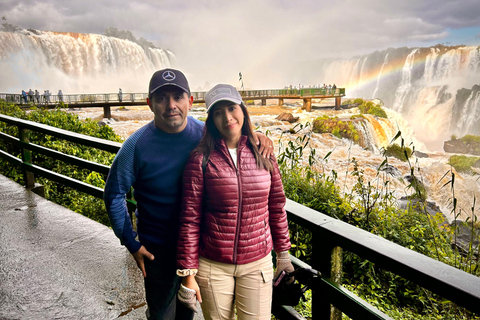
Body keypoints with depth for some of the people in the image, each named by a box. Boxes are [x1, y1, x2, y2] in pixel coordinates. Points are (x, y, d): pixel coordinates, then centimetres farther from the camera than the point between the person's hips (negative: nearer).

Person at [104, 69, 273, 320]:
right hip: (158, 250, -3)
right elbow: (114, 195, -7)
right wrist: (131, 243, -7)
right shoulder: (138, 145, -18)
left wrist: (254, 136, -15)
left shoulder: (205, 134, -11)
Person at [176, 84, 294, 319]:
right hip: (213, 265, -2)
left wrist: (283, 252, 11)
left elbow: (276, 207, 6)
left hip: (258, 263, 2)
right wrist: (188, 273, -8)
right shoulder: (201, 159, -11)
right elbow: (190, 220, -9)